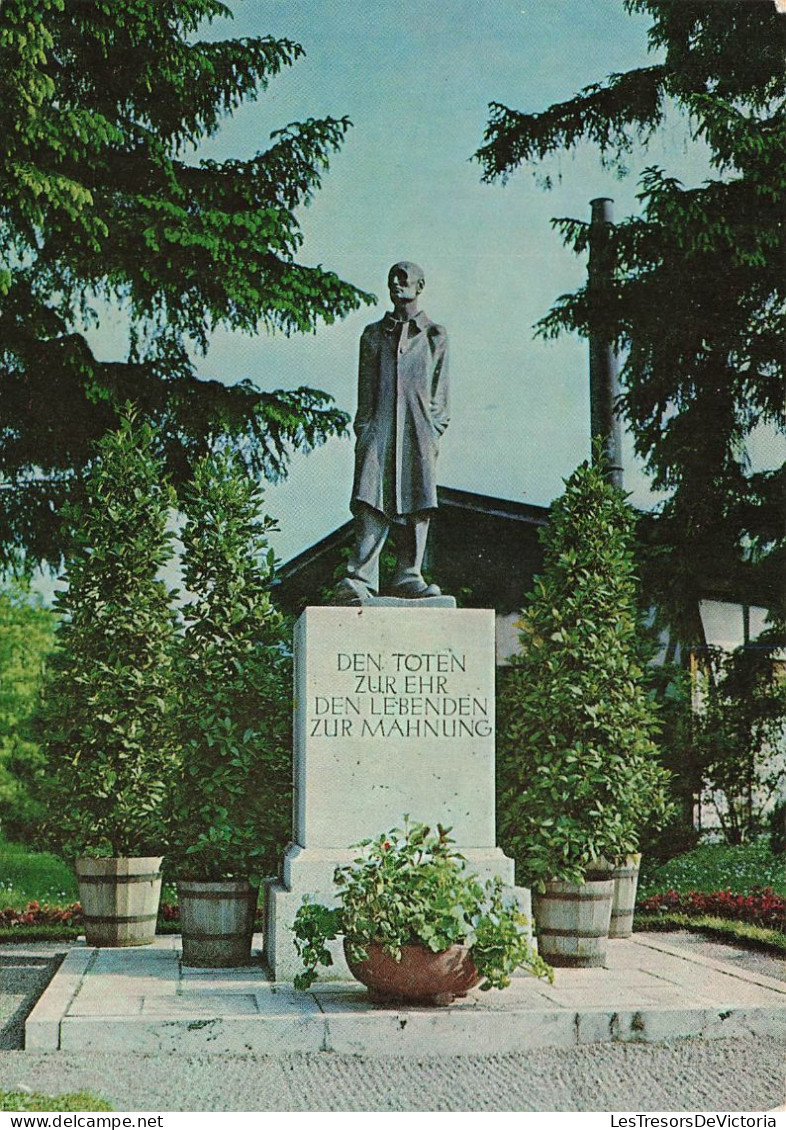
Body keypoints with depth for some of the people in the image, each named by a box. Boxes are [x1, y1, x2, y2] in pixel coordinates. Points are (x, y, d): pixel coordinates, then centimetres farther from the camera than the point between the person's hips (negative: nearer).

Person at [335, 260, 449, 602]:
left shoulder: (434, 336, 15)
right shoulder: (374, 334, 18)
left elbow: (439, 391, 10)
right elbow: (365, 390, 14)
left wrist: (435, 431, 0)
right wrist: (363, 432, 3)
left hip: (419, 429, 0)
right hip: (380, 426, 0)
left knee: (419, 502, -5)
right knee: (371, 500, -12)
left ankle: (408, 577, -1)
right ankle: (360, 578, -17)